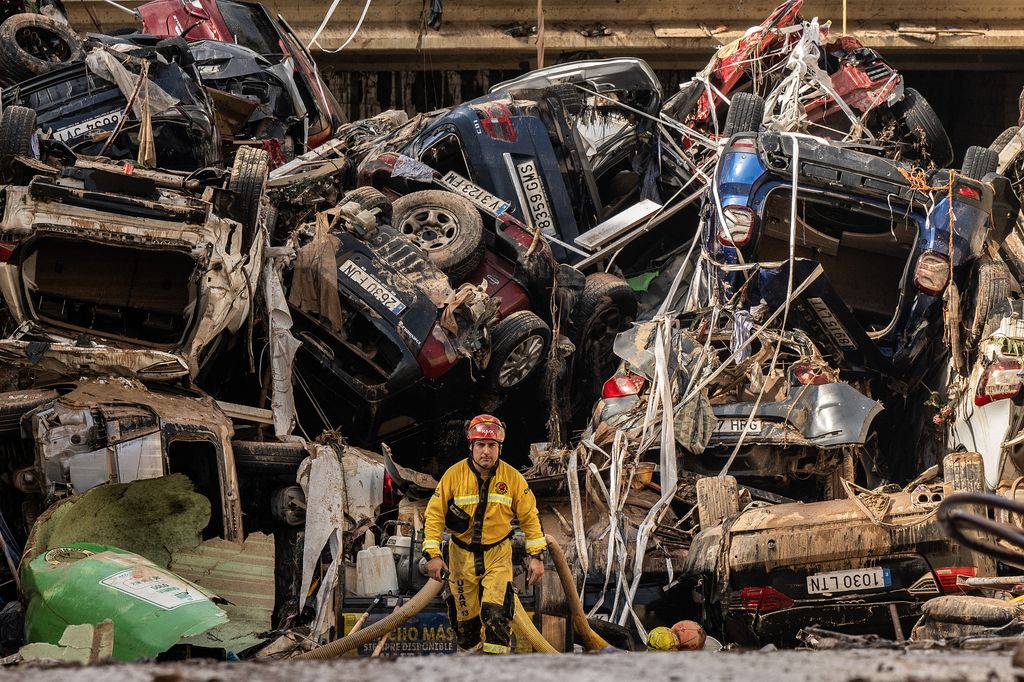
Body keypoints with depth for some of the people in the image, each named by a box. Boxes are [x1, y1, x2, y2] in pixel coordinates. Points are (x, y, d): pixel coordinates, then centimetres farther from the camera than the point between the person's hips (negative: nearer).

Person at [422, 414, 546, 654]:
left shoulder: (513, 478, -7)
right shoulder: (454, 475, -10)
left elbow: (530, 517, 2)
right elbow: (435, 514, -5)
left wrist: (536, 556, -2)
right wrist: (432, 554, -12)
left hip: (498, 555, -1)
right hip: (462, 555, 1)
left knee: (496, 613, -16)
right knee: (466, 616, 9)